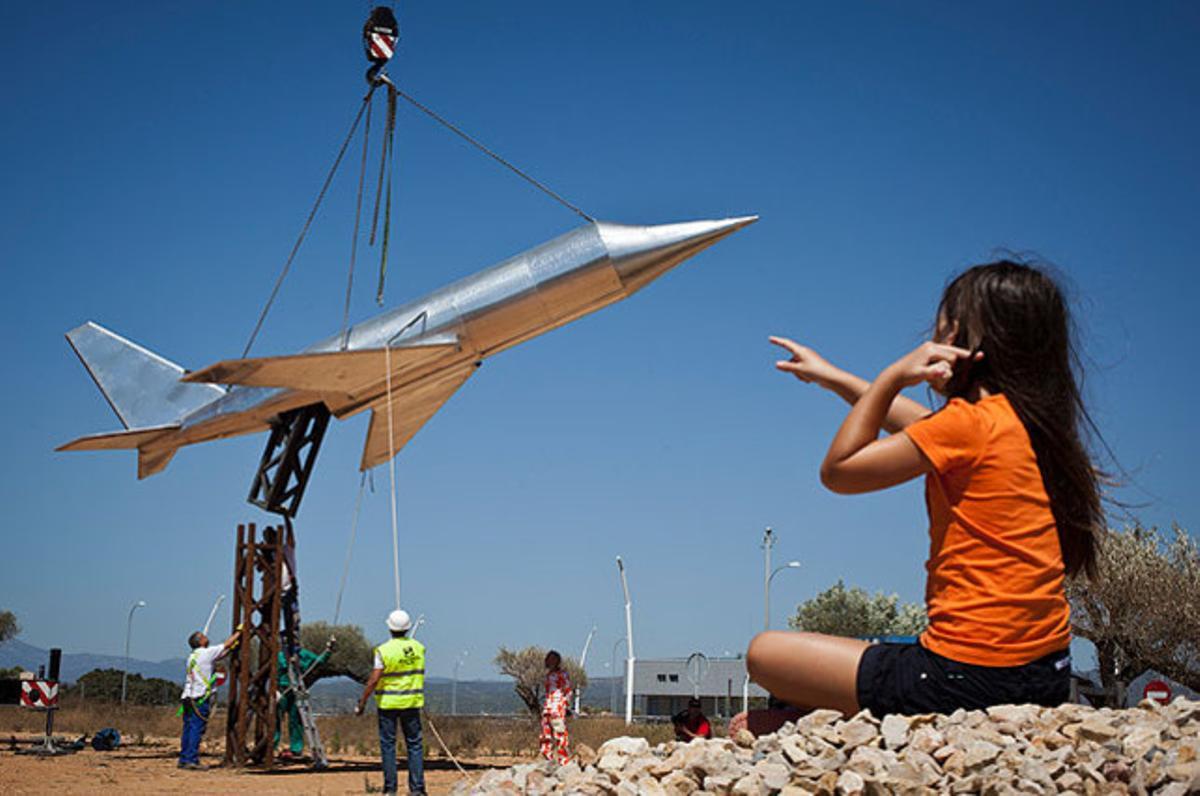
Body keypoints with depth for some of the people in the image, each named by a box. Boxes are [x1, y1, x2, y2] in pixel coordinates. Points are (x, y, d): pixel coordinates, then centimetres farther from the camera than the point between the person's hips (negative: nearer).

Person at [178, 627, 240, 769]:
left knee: (188, 729, 9)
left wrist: (232, 647, 31)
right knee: (197, 729, -7)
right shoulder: (206, 653, -6)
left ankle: (184, 759, 11)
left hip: (188, 697, 8)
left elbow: (220, 655, 27)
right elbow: (226, 645, 3)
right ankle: (192, 760, -10)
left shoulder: (192, 657, 18)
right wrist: (239, 632, 16)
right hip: (200, 698, -8)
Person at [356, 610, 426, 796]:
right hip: (412, 702, 3)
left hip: (388, 703, -3)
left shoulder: (384, 651, -12)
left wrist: (362, 703, -7)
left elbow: (373, 680, -14)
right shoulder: (418, 648, 1)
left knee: (388, 744, 5)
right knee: (414, 744, 8)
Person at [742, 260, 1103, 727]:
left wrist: (892, 377, -5)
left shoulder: (970, 423, -16)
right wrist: (834, 377, 34)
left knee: (765, 654, 2)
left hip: (971, 679, -9)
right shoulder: (1035, 422, 9)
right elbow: (926, 430, 26)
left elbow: (838, 471, -7)